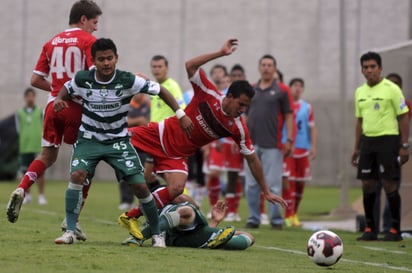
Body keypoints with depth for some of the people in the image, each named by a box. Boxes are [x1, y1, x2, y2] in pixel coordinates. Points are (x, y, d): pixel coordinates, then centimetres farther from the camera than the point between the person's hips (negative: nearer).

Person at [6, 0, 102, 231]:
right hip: (78, 107, -5)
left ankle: (21, 190, -7)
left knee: (47, 156, 18)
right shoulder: (88, 41, -3)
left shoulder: (52, 43, 13)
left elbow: (36, 80, 12)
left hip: (54, 106, 5)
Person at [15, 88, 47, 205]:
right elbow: (19, 129, 6)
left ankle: (41, 196, 0)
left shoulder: (41, 112, 4)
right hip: (25, 148, 2)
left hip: (38, 147, -2)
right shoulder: (19, 114, 8)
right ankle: (27, 196, 15)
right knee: (26, 172, 4)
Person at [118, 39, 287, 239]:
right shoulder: (209, 95, -18)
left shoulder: (238, 129, -12)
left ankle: (130, 217, -7)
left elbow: (251, 158, -4)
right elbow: (190, 66, -22)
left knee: (176, 190, -20)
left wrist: (266, 192, -3)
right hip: (161, 135, -1)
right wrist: (220, 53, -30)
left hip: (177, 155, 1)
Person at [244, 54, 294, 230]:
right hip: (251, 143, 4)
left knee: (273, 184, -4)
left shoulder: (281, 90, 2)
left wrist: (289, 140, -7)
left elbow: (289, 116, 0)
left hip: (272, 146, -4)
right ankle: (253, 219, 12)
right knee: (251, 184, 5)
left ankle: (276, 220, 1)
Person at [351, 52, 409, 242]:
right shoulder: (360, 92, 13)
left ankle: (395, 229, 0)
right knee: (367, 184, 4)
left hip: (388, 139, -6)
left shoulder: (391, 89, -6)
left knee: (388, 183, -7)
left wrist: (404, 146, -11)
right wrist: (356, 148, 16)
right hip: (367, 141, 6)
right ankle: (370, 229, 11)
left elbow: (403, 118, -6)